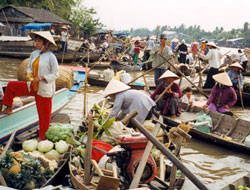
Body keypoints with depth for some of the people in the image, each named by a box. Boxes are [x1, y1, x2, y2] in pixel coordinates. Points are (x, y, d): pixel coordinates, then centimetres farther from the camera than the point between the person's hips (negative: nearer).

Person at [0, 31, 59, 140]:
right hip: (33, 87, 6)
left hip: (44, 89, -6)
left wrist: (40, 78, -21)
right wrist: (29, 74, -9)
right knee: (11, 86, 4)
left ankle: (42, 137, 22)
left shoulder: (51, 57, -16)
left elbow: (55, 74, -14)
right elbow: (29, 67, 14)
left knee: (44, 114, 5)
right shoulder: (34, 54, 2)